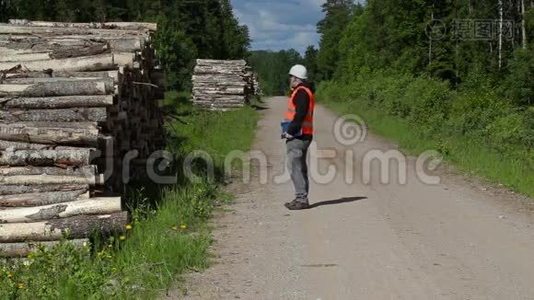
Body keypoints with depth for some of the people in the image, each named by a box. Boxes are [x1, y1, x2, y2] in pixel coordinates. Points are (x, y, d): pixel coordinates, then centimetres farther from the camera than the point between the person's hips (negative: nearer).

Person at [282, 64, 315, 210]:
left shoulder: (301, 92, -14)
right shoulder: (306, 91, 19)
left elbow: (299, 115, -23)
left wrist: (290, 131, -18)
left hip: (297, 136, -11)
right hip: (302, 136, 11)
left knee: (295, 167, -10)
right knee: (300, 167, 14)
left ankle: (302, 199, -9)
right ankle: (302, 198, 19)